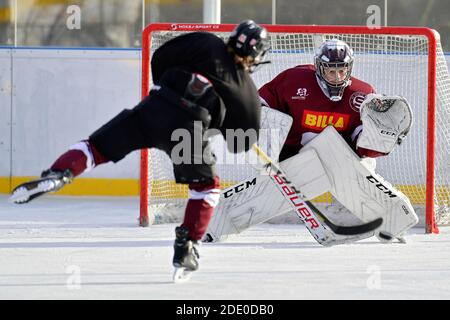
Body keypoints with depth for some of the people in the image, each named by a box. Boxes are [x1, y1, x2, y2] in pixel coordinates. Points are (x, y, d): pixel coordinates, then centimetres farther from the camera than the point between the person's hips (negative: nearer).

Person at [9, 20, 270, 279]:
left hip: (152, 110, 1)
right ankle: (186, 248, 13)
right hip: (189, 130, -1)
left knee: (97, 147, 8)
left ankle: (57, 175, -18)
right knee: (206, 187, 22)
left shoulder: (205, 44, 16)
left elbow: (160, 60, 14)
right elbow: (243, 142, 20)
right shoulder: (247, 89, 16)